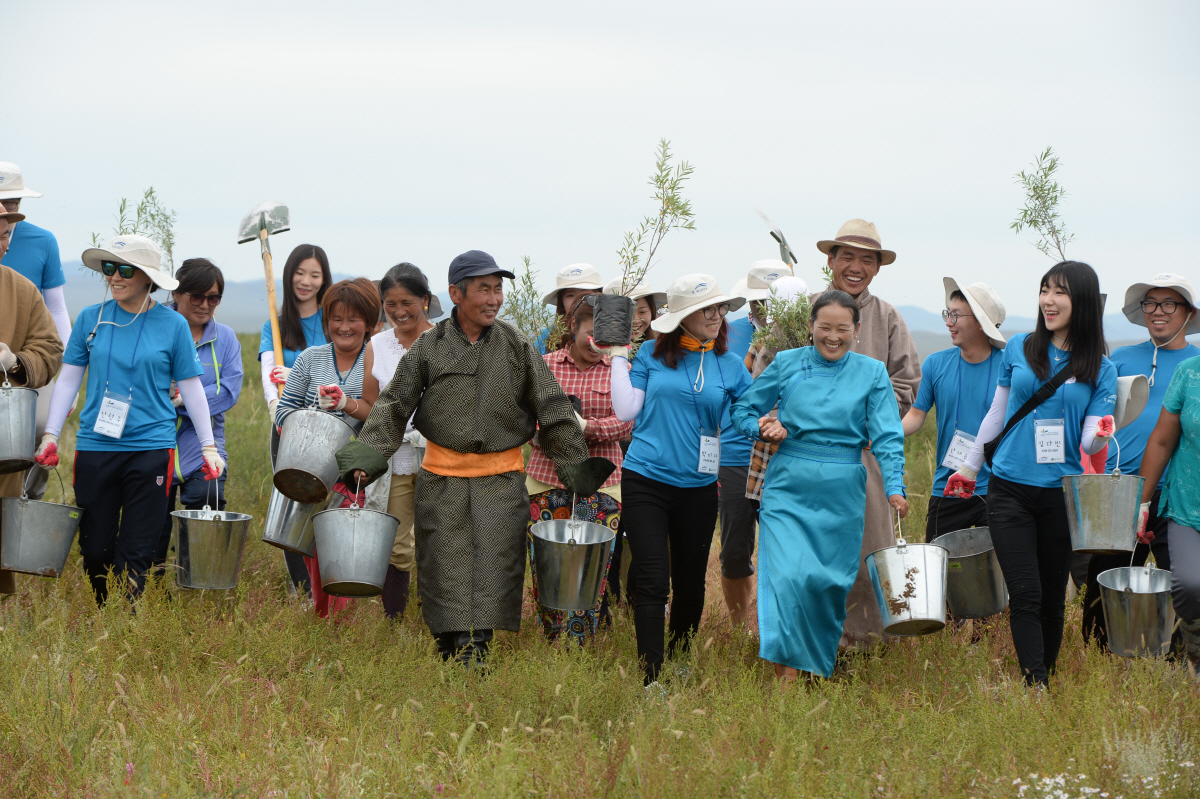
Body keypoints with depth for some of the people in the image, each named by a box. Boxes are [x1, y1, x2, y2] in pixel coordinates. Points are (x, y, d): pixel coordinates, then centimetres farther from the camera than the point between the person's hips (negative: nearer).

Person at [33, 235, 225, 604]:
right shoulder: (90, 319, 5)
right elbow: (69, 379, 10)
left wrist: (209, 446, 4)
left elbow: (191, 388, 6)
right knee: (95, 548, 5)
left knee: (137, 552, -4)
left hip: (151, 448, -2)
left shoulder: (173, 325, 1)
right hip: (95, 447, 2)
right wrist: (51, 434, 3)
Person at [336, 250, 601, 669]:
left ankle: (476, 648, -11)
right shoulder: (429, 347, 1)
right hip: (442, 477, 0)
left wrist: (575, 465, 4)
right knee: (445, 567, 0)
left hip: (501, 477, 0)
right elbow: (394, 407, 4)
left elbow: (553, 410, 7)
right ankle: (450, 653, 10)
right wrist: (367, 455, -9)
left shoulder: (517, 345, 2)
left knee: (493, 563, -11)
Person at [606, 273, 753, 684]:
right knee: (653, 581, -9)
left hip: (697, 486, 2)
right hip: (646, 481, -2)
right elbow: (626, 411, -1)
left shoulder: (729, 366, 6)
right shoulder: (652, 356, 2)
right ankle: (651, 678, -9)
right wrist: (619, 357, 0)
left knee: (691, 583, 10)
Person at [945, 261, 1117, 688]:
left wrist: (1101, 434, -26)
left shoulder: (1100, 369, 2)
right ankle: (1034, 686, -12)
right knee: (1025, 595, -9)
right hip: (1011, 489, 0)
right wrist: (969, 467, 21)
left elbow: (1090, 441, -3)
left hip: (1063, 493, 0)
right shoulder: (1020, 348, 5)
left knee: (1053, 597, 6)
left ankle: (1046, 679, 20)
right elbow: (998, 412, 16)